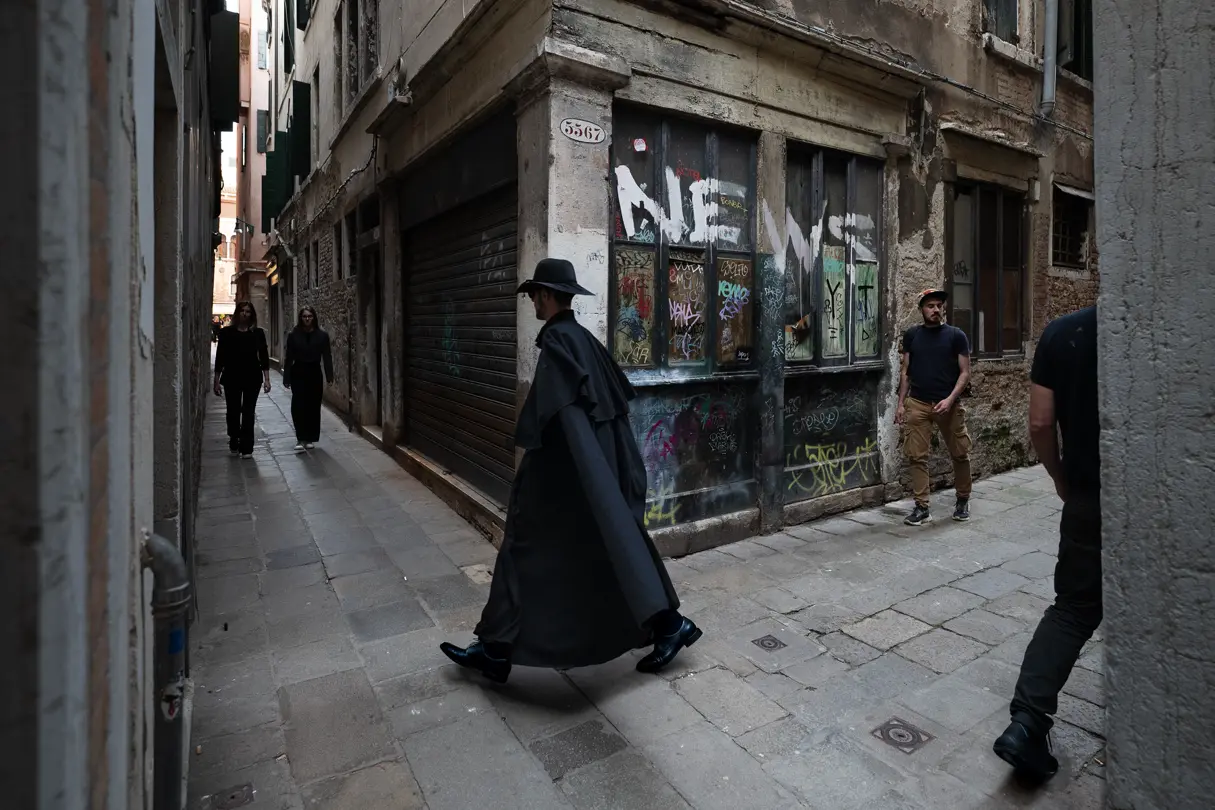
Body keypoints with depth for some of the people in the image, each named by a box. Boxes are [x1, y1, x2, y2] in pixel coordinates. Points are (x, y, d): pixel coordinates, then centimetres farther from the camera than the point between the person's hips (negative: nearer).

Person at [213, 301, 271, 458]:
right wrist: (217, 381, 0)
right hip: (232, 378, 0)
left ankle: (246, 448, 8)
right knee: (233, 412, 9)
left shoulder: (258, 333, 2)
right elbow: (220, 358, 2)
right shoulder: (226, 332, 1)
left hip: (252, 378, 0)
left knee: (248, 413, 2)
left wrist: (266, 379, -4)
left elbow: (264, 356, 2)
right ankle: (234, 443, 29)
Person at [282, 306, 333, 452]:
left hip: (315, 374, 1)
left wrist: (329, 376, -6)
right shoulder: (293, 335, -1)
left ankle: (309, 438, 17)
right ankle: (300, 439, -5)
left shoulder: (322, 335, 0)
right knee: (298, 406, -9)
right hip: (298, 374, -1)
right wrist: (286, 378, -2)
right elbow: (288, 358, 0)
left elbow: (327, 357, -1)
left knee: (313, 407, 6)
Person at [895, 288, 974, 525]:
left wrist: (950, 399, -14)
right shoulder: (911, 335, 7)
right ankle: (922, 507, 7)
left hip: (949, 404, -1)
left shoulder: (956, 335, 1)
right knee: (917, 456, -1)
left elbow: (965, 372, -1)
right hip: (917, 404, 1)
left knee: (960, 454, 8)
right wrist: (901, 403, 4)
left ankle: (963, 500, 29)